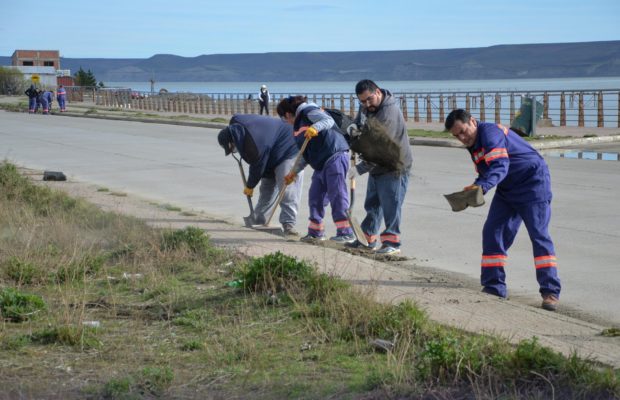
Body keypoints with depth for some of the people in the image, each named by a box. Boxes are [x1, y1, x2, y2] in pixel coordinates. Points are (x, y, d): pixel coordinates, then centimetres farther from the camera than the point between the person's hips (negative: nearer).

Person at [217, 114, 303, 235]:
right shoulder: (235, 123, -11)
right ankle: (259, 219, 26)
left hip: (289, 150, -10)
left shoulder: (255, 144, -36)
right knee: (267, 188, 16)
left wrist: (249, 186, -3)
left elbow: (257, 167, -20)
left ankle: (288, 224, -24)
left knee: (288, 190, -20)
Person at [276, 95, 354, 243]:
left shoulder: (309, 112, -4)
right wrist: (294, 172, 27)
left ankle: (346, 232, -11)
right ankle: (316, 232, 22)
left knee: (337, 194, -11)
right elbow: (306, 154, 27)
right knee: (315, 196, 12)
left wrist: (315, 127, -40)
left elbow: (328, 120, -22)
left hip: (335, 156, -10)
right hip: (321, 163, 10)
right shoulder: (299, 124, 23)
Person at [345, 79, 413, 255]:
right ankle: (368, 240, 27)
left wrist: (360, 168, -26)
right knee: (372, 204, 16)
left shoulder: (389, 114, -28)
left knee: (390, 205, -8)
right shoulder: (366, 107, 1)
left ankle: (392, 242, -2)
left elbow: (382, 150, -29)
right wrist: (353, 127, -7)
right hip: (377, 166, 9)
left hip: (394, 166, -9)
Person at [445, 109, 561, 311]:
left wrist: (482, 186, -50)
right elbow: (485, 173, 16)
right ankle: (493, 287, 7)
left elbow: (500, 165, -35)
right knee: (492, 233, 2)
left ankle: (551, 292, -13)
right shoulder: (474, 143, 10)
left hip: (533, 183, -10)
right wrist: (472, 190, -3)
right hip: (507, 190, 10)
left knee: (539, 236, -13)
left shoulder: (489, 132, -21)